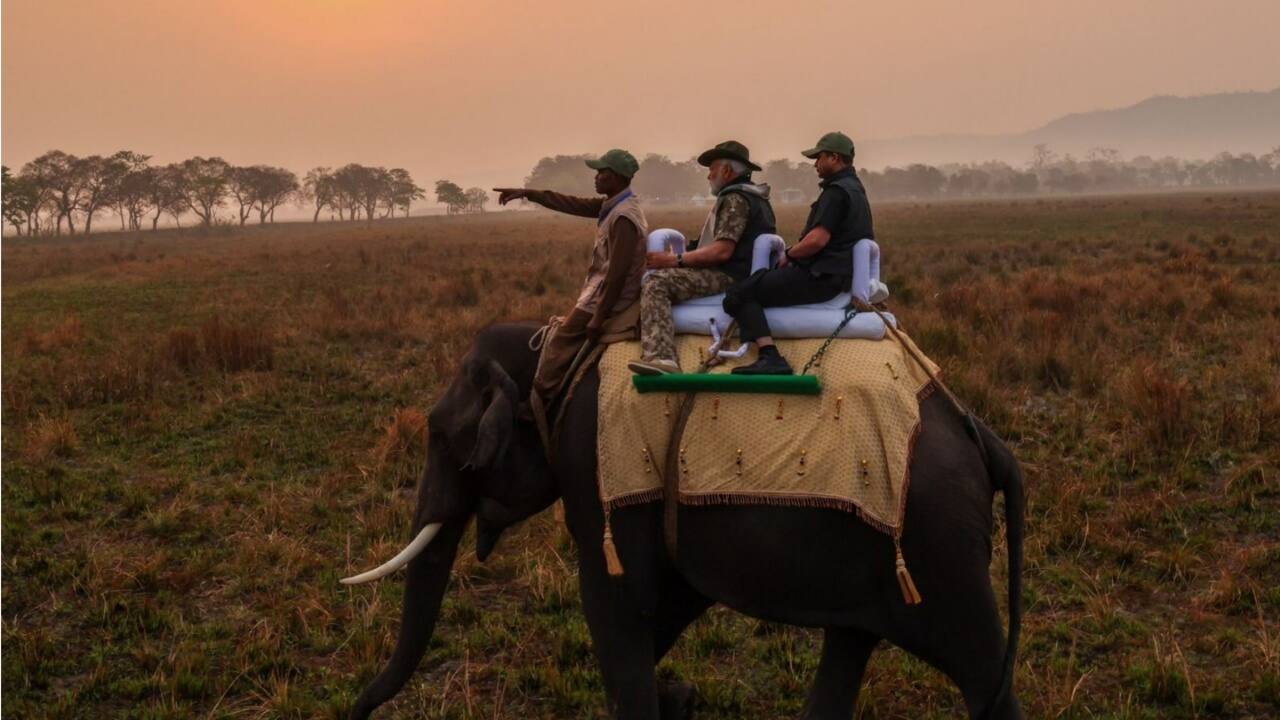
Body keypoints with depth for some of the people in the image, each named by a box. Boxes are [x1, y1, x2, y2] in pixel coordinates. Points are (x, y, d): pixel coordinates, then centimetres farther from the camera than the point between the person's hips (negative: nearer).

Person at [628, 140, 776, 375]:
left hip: (729, 277, -11)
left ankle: (659, 356, -40)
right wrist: (682, 258, 23)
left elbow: (722, 251, -22)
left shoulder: (735, 199, -11)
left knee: (656, 282, -22)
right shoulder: (755, 197, 22)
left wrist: (675, 259, -18)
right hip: (742, 275, 11)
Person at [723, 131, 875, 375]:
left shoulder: (836, 191, -13)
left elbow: (817, 240, -25)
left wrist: (788, 255, -6)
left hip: (821, 278, -11)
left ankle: (770, 357, -30)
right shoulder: (856, 190, 20)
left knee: (738, 295, -15)